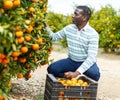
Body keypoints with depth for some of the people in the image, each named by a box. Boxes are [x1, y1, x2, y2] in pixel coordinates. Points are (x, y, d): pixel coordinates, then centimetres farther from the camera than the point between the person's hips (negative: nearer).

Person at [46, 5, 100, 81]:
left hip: (86, 62, -4)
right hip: (71, 61, 4)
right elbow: (54, 37, 9)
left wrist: (76, 73, -39)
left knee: (95, 74, -36)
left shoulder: (92, 34, -20)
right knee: (51, 69, -20)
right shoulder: (69, 28, -3)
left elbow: (91, 57, -27)